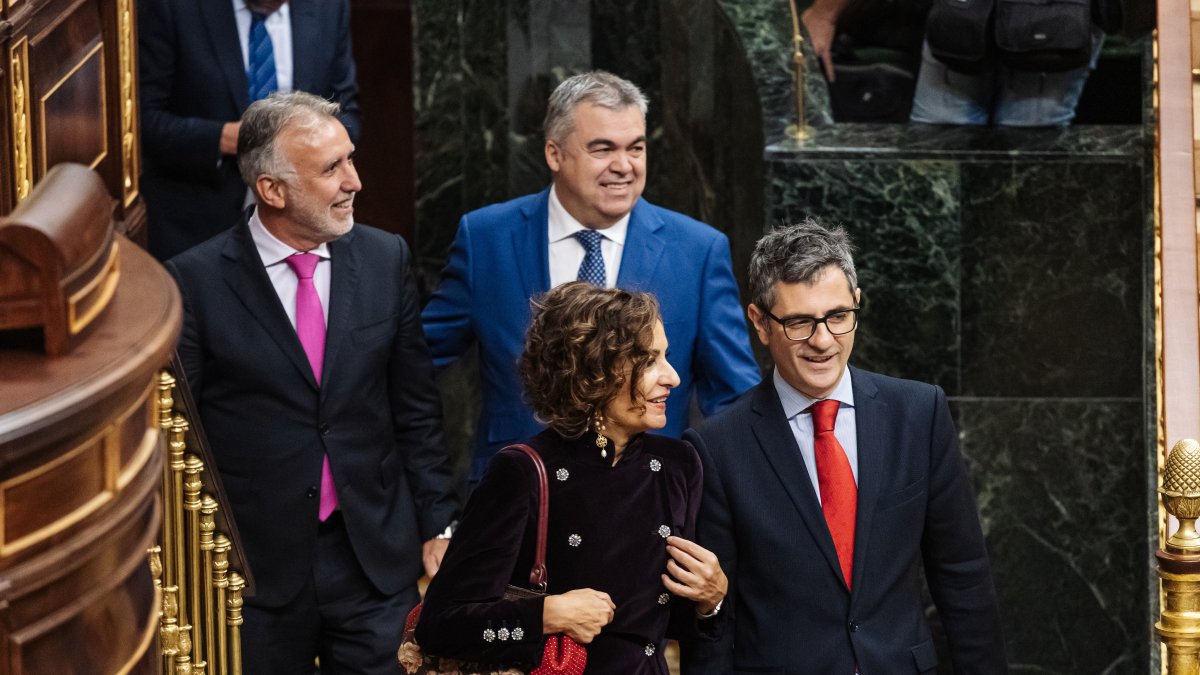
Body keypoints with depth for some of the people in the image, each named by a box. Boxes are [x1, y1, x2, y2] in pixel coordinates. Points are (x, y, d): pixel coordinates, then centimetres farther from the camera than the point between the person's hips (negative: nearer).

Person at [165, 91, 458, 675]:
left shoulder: (385, 260, 3)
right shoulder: (197, 281, -8)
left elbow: (416, 410, 9)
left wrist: (438, 525, 7)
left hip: (376, 556, 3)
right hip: (252, 567, -2)